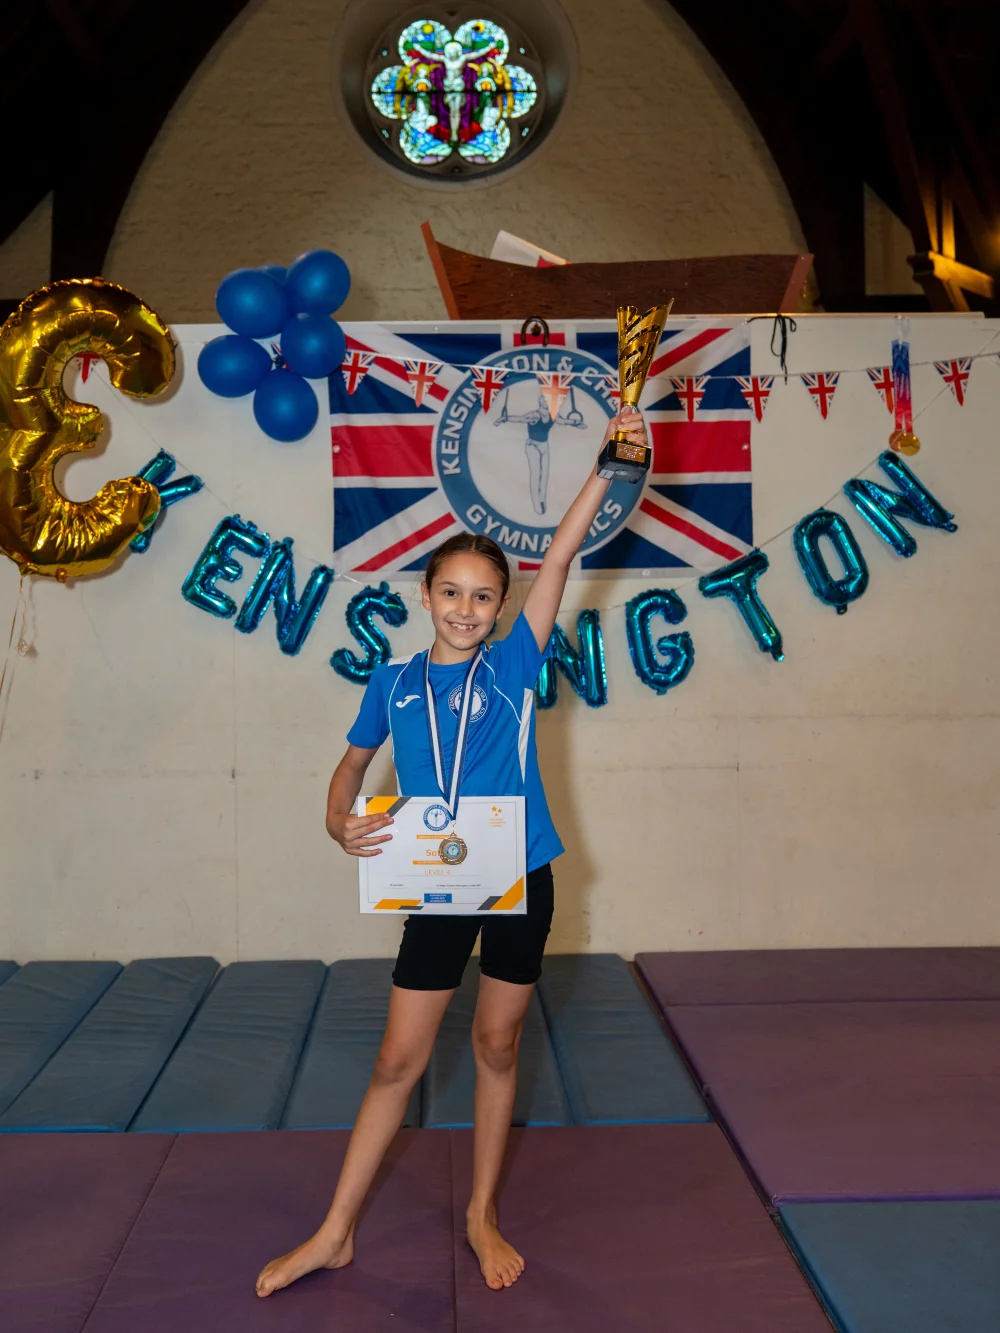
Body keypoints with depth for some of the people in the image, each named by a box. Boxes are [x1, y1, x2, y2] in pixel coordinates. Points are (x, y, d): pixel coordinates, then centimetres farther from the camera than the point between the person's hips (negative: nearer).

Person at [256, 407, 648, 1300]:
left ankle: (483, 1215, 31)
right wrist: (342, 819, -7)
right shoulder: (394, 683, 1)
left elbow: (560, 557, -12)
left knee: (497, 1047, 13)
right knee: (399, 1059, 6)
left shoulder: (513, 665, -4)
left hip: (519, 882, 0)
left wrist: (611, 466, -20)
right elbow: (355, 762, 14)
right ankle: (336, 1234, 20)